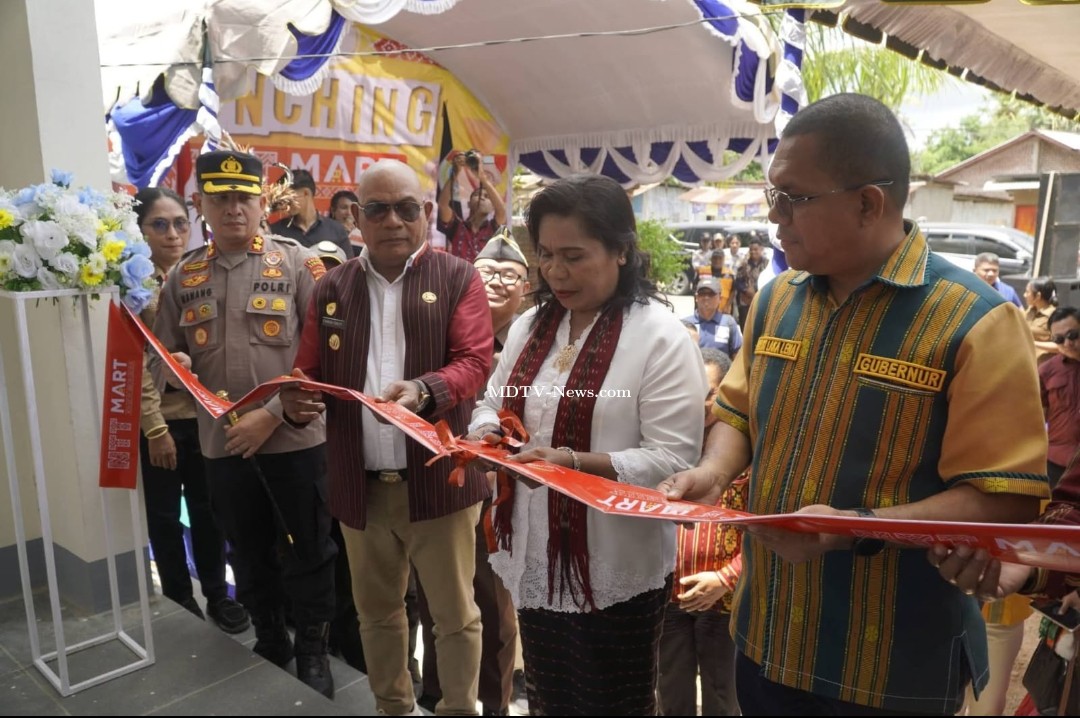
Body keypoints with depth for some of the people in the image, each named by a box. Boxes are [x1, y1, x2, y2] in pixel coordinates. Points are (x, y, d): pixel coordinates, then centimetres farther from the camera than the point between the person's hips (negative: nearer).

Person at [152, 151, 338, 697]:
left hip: (294, 439, -3)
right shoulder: (183, 275, 6)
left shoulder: (297, 263, -5)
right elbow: (163, 357, 13)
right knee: (250, 556, 19)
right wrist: (172, 366, -11)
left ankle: (313, 652, 31)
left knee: (308, 554, 10)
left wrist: (272, 413, -16)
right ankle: (269, 647, 40)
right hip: (221, 445, 4)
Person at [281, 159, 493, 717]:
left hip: (438, 479, -3)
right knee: (376, 610, 20)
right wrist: (296, 401, -14)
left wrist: (424, 390, -31)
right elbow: (310, 372, 9)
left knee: (455, 614, 10)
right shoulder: (332, 288, 9)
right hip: (360, 485, 4)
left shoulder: (458, 278, -1)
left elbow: (474, 361, -12)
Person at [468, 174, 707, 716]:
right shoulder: (530, 325, 6)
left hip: (616, 571, -5)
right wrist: (485, 434, -8)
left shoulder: (661, 336, -14)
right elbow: (493, 402, 15)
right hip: (533, 559, 6)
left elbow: (674, 460, -19)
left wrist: (575, 462, -29)